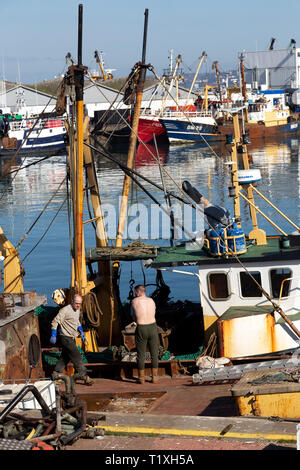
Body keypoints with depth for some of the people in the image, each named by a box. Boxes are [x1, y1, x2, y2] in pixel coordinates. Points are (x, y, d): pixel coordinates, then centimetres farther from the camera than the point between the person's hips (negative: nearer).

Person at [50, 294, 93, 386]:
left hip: (71, 338, 9)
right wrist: (53, 336, -21)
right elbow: (55, 322, -17)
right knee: (76, 356, -11)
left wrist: (81, 332, 19)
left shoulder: (77, 310, 12)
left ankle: (56, 374, 21)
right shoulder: (65, 310, -17)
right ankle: (84, 376, -11)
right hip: (66, 338, -9)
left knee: (65, 356, 13)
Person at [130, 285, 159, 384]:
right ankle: (154, 377, 12)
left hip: (141, 329, -2)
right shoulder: (151, 301, 8)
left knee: (141, 355, 5)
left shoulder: (134, 301, -1)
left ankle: (141, 378, 8)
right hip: (153, 327, 2)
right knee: (154, 354, 10)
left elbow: (134, 317, 7)